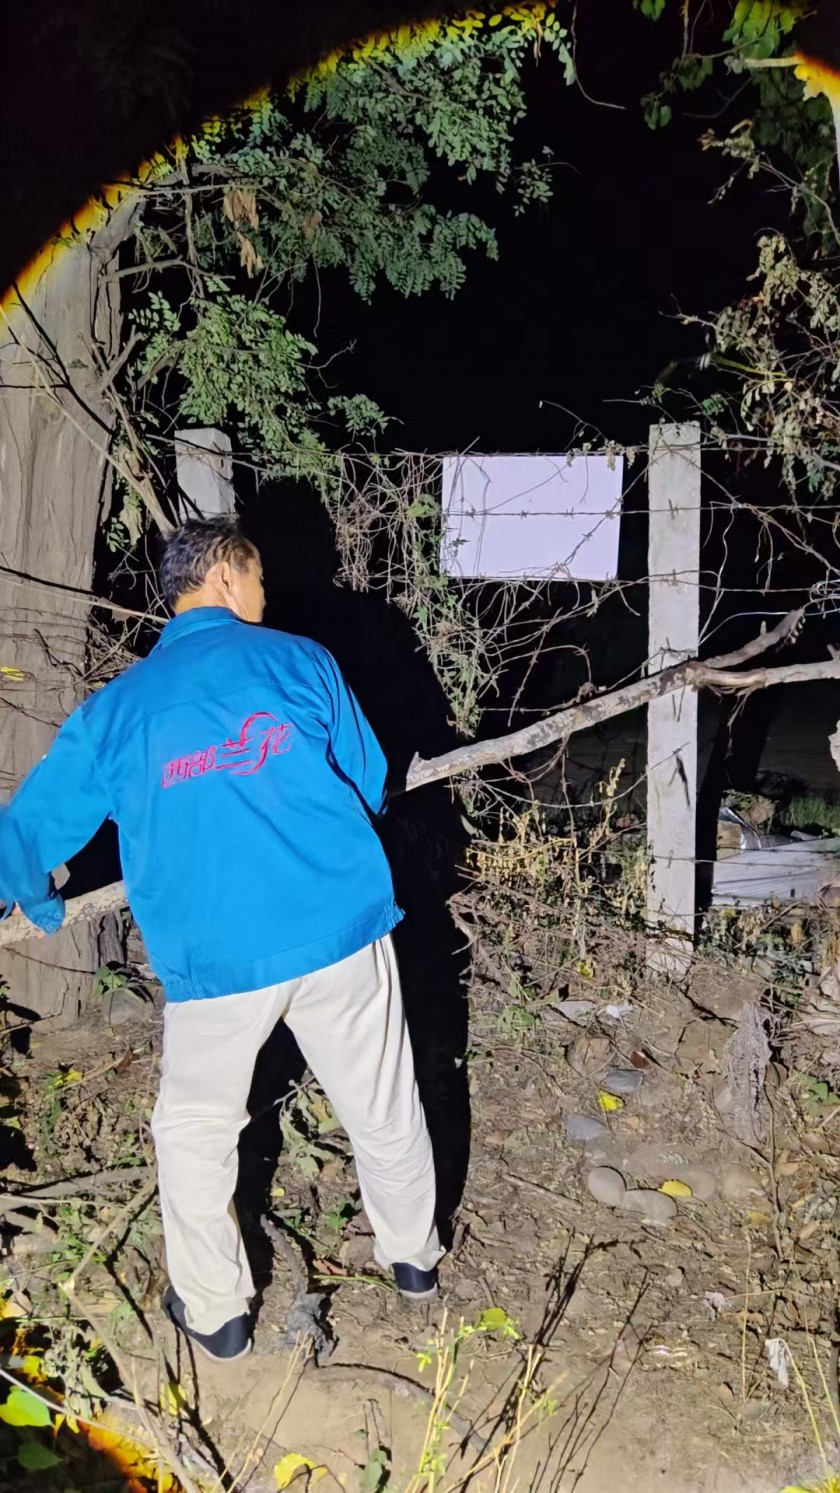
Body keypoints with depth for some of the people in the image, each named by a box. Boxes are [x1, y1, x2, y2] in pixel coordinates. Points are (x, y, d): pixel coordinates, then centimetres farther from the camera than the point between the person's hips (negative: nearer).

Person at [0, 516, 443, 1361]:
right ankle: (413, 1255, 42)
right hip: (342, 931, 1)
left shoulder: (118, 707, 3)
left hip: (211, 960, 0)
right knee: (383, 1107, 21)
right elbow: (368, 785, 8)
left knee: (194, 1132, 22)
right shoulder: (299, 661, 0)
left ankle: (215, 1311, 35)